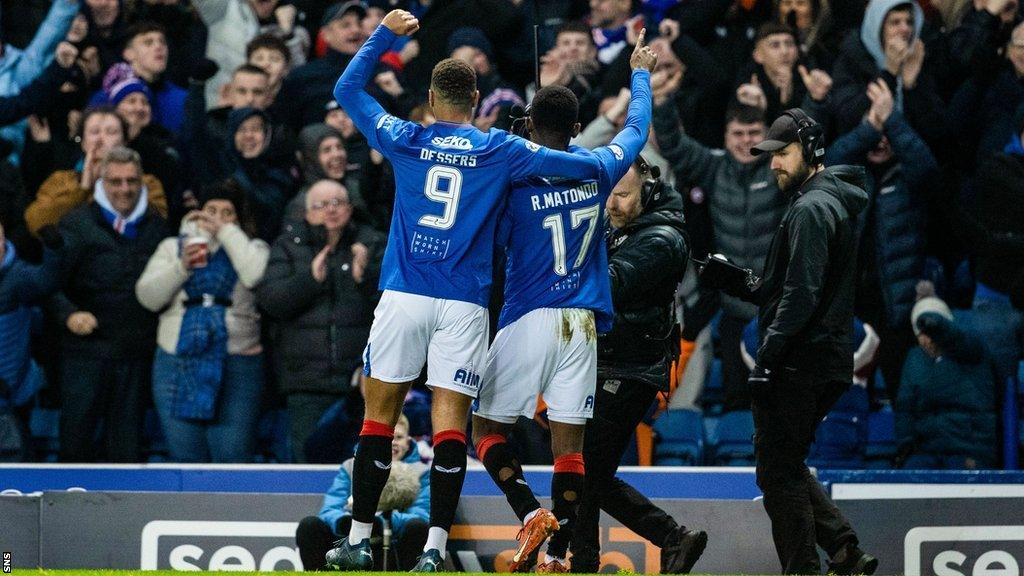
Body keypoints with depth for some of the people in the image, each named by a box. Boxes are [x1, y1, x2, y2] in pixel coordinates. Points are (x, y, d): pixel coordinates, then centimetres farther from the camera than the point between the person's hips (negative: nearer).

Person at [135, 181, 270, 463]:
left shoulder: (252, 249, 11)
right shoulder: (173, 247, 15)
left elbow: (256, 275, -12)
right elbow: (148, 296, 5)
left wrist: (226, 230, -5)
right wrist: (181, 266, -8)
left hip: (236, 367, -2)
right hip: (178, 363, 2)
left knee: (233, 457, -5)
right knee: (186, 458, 4)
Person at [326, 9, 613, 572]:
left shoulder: (405, 140, 3)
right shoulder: (500, 151, 1)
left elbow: (346, 89, 17)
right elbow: (588, 164, 1)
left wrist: (385, 33, 21)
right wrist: (595, 163, 24)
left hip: (403, 295, 1)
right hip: (463, 306, 0)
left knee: (378, 416, 7)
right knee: (450, 424, -3)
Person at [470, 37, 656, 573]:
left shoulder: (514, 182, -8)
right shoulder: (598, 171, 4)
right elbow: (637, 128, 23)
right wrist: (641, 74, 37)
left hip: (527, 321, -3)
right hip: (582, 325, 3)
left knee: (487, 427, 6)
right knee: (569, 442, 4)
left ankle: (531, 511, -16)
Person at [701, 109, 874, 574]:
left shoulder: (811, 209, -14)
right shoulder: (835, 204, 19)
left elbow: (801, 296, -22)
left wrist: (766, 357, -21)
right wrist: (738, 285, 13)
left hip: (798, 362, -10)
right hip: (828, 364, 10)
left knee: (778, 470, -5)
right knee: (787, 466, 18)